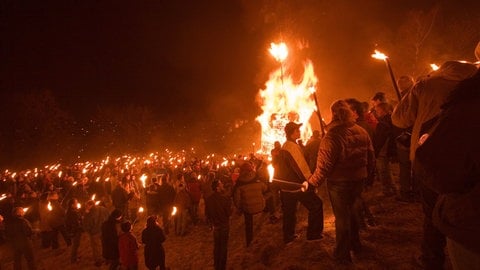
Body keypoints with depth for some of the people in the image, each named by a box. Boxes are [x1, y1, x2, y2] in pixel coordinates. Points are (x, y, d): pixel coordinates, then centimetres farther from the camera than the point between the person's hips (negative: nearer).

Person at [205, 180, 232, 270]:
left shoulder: (208, 199, -12)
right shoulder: (225, 199, -26)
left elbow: (207, 213, -2)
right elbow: (229, 213, -16)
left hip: (215, 225, 4)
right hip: (224, 225, -4)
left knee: (216, 245, 20)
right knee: (224, 246, 12)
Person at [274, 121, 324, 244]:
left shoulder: (284, 146, 13)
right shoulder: (293, 146, -19)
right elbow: (301, 166, -23)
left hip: (286, 185, 10)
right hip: (296, 185, -10)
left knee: (289, 211, 16)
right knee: (316, 205, 1)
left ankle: (288, 236, 25)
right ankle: (313, 233, 5)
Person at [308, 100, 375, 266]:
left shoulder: (332, 136, -23)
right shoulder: (362, 132, -2)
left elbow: (324, 165, -24)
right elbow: (371, 157, 6)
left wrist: (311, 182, -12)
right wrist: (369, 174, 22)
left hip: (339, 183, -6)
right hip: (358, 180, 6)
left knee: (342, 216, 9)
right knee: (349, 210, 27)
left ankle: (342, 255, 23)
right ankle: (355, 244, 41)